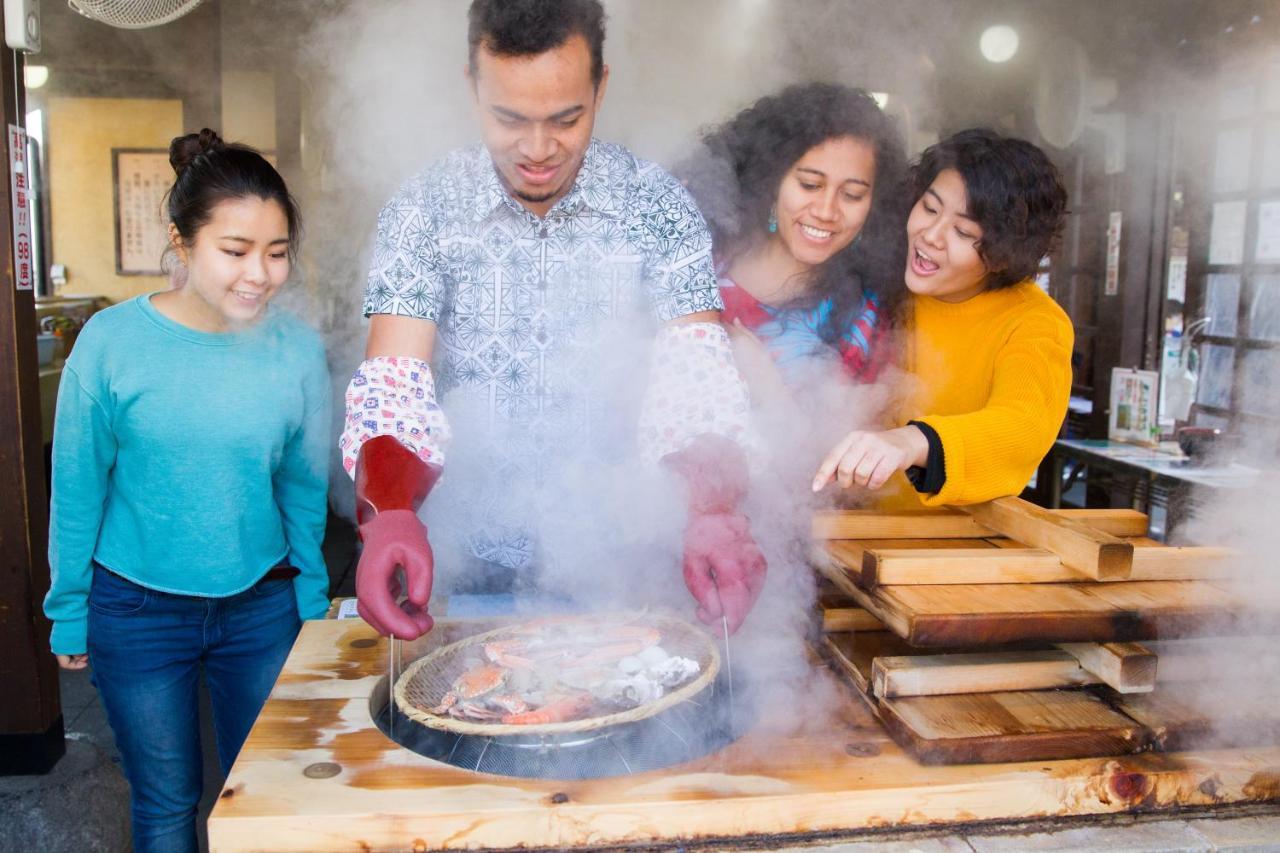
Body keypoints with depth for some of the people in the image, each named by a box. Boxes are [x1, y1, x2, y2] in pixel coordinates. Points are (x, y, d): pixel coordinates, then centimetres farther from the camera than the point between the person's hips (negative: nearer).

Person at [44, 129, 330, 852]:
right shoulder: (113, 341, -13)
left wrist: (313, 601, 6)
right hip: (137, 609, -1)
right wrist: (69, 613, 1)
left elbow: (305, 488, 1)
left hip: (262, 607, 2)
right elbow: (77, 491, -4)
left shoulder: (299, 349, -9)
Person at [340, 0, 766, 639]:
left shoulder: (657, 207, -6)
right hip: (467, 555, 1)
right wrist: (389, 513, -33)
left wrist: (714, 510, -34)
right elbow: (393, 386, -13)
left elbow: (697, 382, -15)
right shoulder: (424, 209, -5)